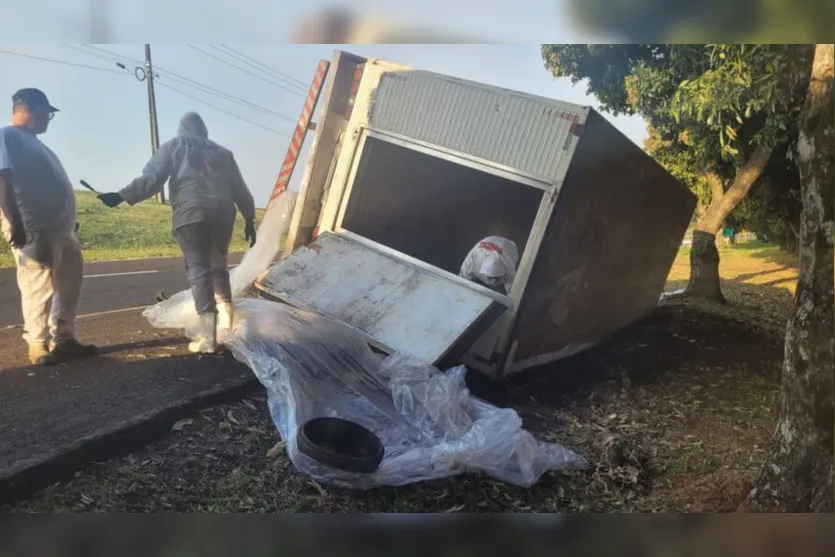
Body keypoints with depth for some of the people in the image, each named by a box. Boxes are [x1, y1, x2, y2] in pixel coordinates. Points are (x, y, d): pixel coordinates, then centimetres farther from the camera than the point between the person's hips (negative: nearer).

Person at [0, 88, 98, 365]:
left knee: (68, 285, 11)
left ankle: (63, 339, 18)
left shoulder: (33, 143, 25)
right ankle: (38, 345, 0)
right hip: (33, 229, -10)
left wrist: (70, 221, 25)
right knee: (39, 286, -7)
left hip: (59, 227, 10)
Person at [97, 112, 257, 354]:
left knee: (198, 271, -5)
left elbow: (151, 179, 1)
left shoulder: (173, 147, 15)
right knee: (218, 266, 19)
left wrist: (122, 196, 2)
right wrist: (250, 220, 24)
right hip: (222, 214, 4)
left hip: (191, 214, -3)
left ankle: (208, 337, -11)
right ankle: (225, 320, 8)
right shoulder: (222, 152, 25)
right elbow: (240, 190, 21)